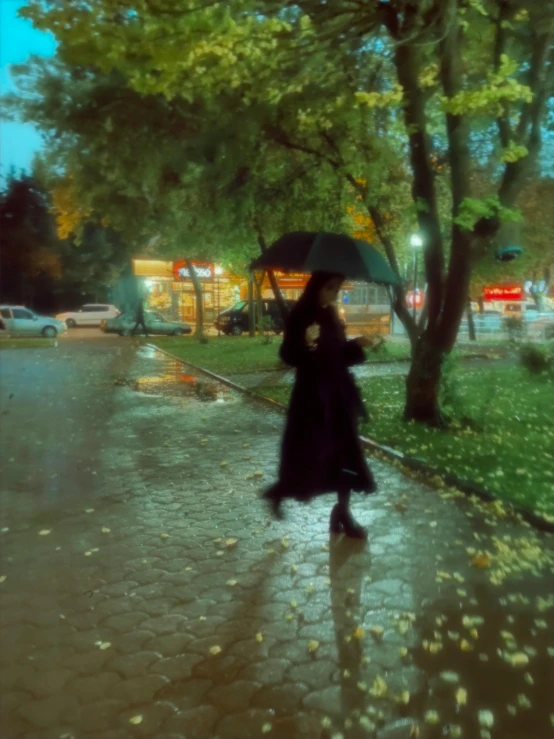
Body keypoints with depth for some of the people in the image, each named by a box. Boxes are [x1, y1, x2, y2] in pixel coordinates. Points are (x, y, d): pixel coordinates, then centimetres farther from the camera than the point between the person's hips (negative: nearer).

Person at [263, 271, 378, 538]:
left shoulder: (331, 317, 9)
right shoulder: (300, 316, -11)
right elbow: (287, 355, -17)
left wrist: (357, 344, 0)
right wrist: (307, 344, -34)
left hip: (338, 393, 7)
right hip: (312, 395, -7)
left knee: (345, 452, 9)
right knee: (307, 453, 0)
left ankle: (342, 512, 21)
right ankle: (279, 492, 27)